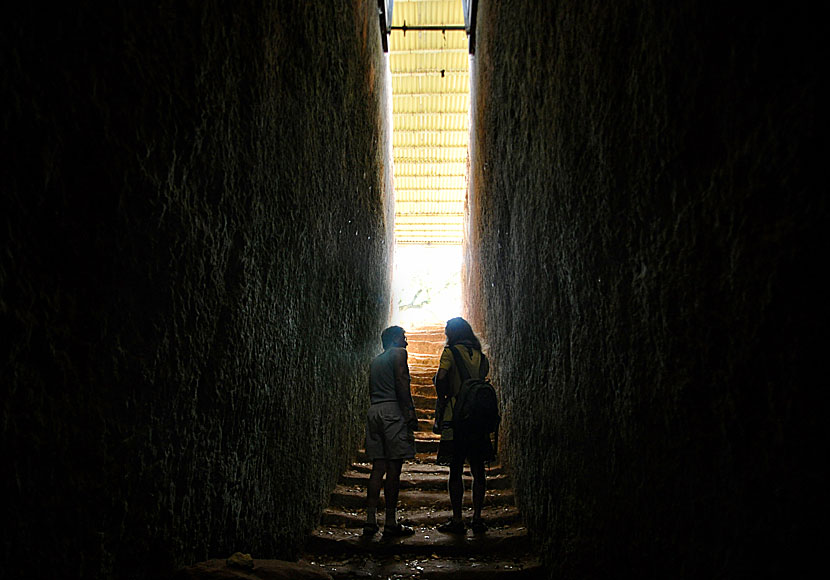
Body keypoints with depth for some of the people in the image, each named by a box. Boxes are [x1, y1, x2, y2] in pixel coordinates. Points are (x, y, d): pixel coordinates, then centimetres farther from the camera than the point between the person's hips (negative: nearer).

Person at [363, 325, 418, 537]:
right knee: (394, 468, -5)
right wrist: (410, 413, -13)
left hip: (374, 411, 8)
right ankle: (391, 523, -4)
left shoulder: (375, 360, 25)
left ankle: (371, 521, 4)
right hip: (393, 410, -7)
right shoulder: (398, 353, 2)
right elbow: (402, 383, -10)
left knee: (378, 467, 7)